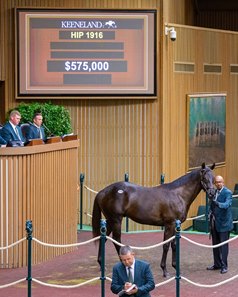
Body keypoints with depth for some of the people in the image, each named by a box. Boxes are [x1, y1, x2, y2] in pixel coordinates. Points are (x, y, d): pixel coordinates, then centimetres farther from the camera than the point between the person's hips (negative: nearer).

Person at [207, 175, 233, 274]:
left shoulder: (227, 193, -11)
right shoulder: (214, 192, 9)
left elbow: (227, 204, -28)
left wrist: (218, 204, -44)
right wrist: (210, 212, 5)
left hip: (223, 223, -7)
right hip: (214, 223, 7)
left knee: (224, 245, -2)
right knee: (215, 244, 14)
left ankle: (224, 266, 4)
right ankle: (217, 264, 25)